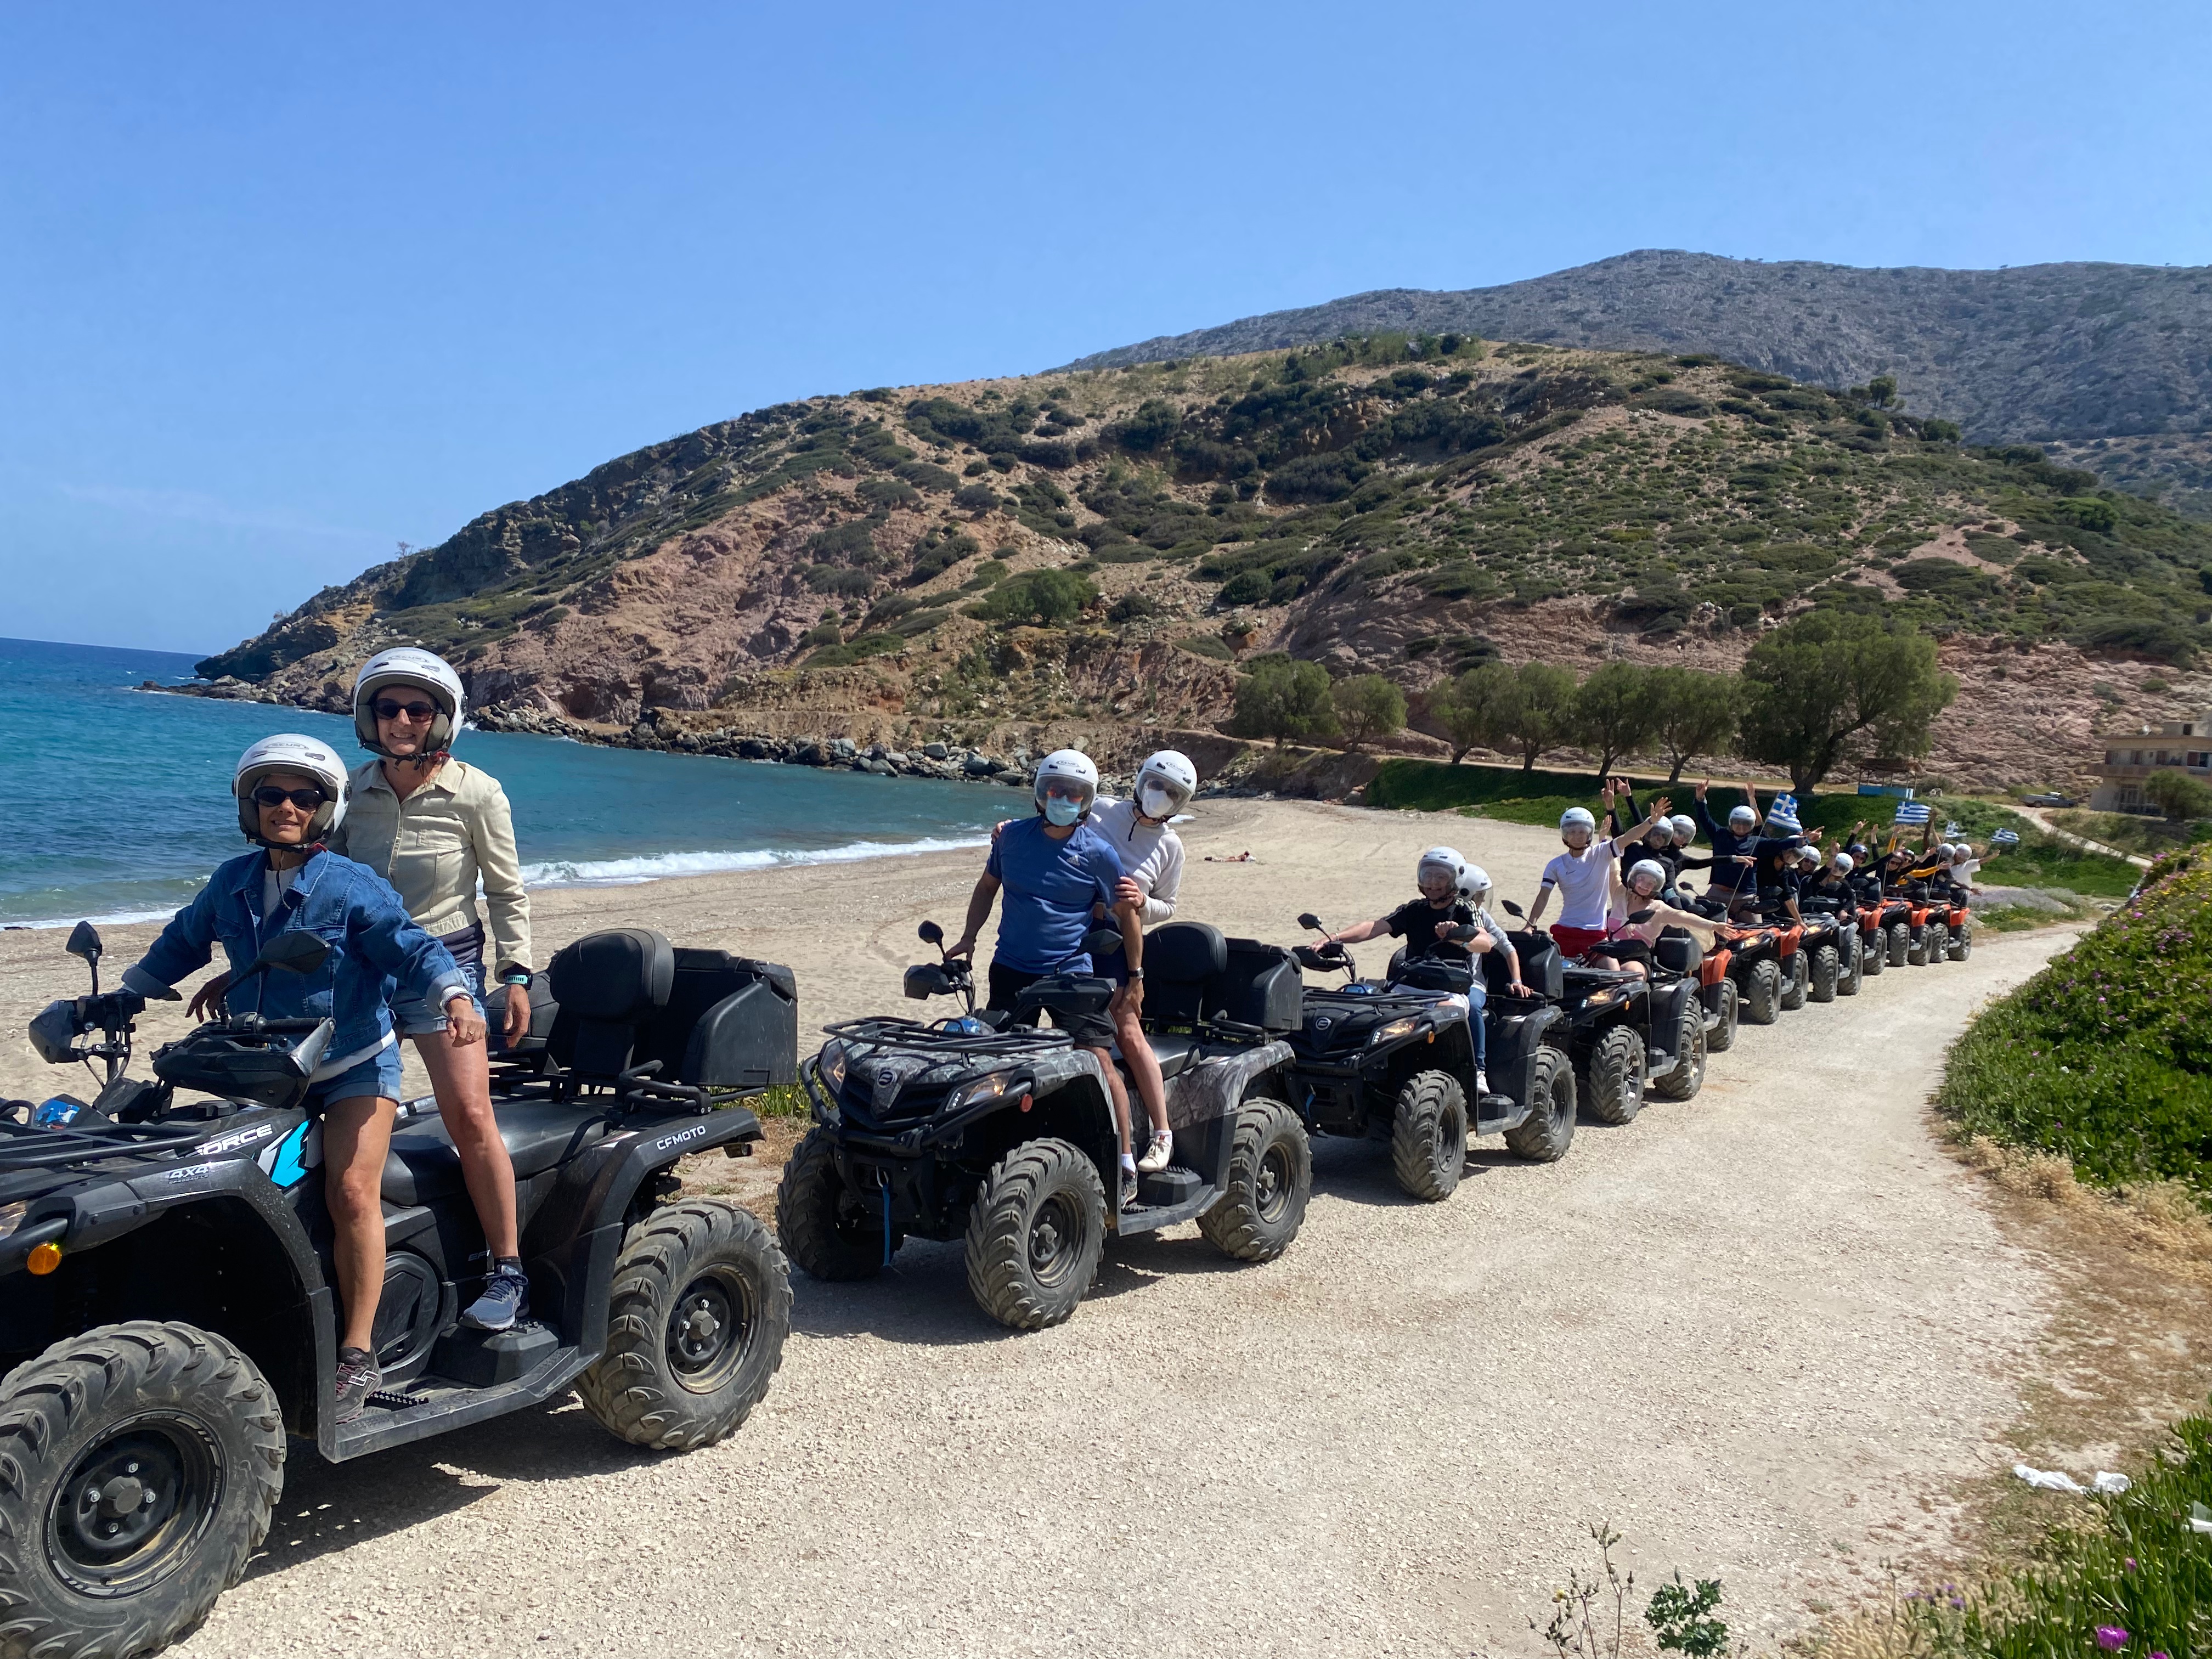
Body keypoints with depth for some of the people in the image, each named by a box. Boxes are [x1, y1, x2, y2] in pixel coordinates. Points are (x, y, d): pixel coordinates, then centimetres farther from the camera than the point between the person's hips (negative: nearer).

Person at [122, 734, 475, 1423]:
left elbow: (411, 948, -18)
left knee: (352, 1190, -21)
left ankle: (357, 1356, -13)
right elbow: (184, 942, 21)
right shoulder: (231, 883, 5)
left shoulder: (353, 888, -13)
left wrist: (455, 998, -35)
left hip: (354, 1065, -6)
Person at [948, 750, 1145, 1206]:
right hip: (1011, 968, 4)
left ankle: (1126, 1168, -5)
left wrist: (1135, 976, 2)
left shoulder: (1098, 854, -4)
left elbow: (1127, 913, 4)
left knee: (1099, 1061, -12)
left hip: (1070, 972, -3)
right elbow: (987, 885, 19)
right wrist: (969, 937, 6)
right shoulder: (1014, 836, 4)